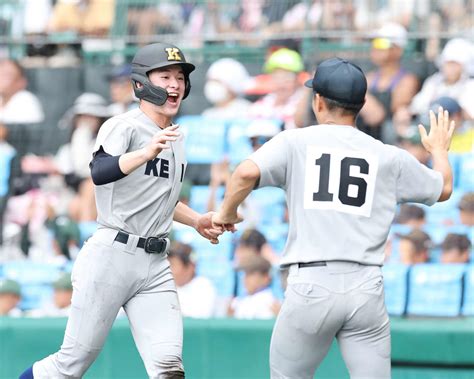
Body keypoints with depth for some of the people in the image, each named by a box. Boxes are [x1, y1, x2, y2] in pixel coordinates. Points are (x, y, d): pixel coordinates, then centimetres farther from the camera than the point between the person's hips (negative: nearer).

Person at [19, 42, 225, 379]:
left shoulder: (174, 137, 18)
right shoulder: (123, 127, -7)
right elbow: (100, 172, -28)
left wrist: (196, 220, 19)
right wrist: (147, 153, -44)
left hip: (156, 266, 6)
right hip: (112, 255, -6)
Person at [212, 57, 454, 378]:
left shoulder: (296, 142, 3)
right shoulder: (389, 157, 10)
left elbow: (247, 173, -14)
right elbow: (443, 189, 25)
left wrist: (227, 212, 5)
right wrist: (439, 149, 45)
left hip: (311, 285, -2)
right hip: (368, 290, 2)